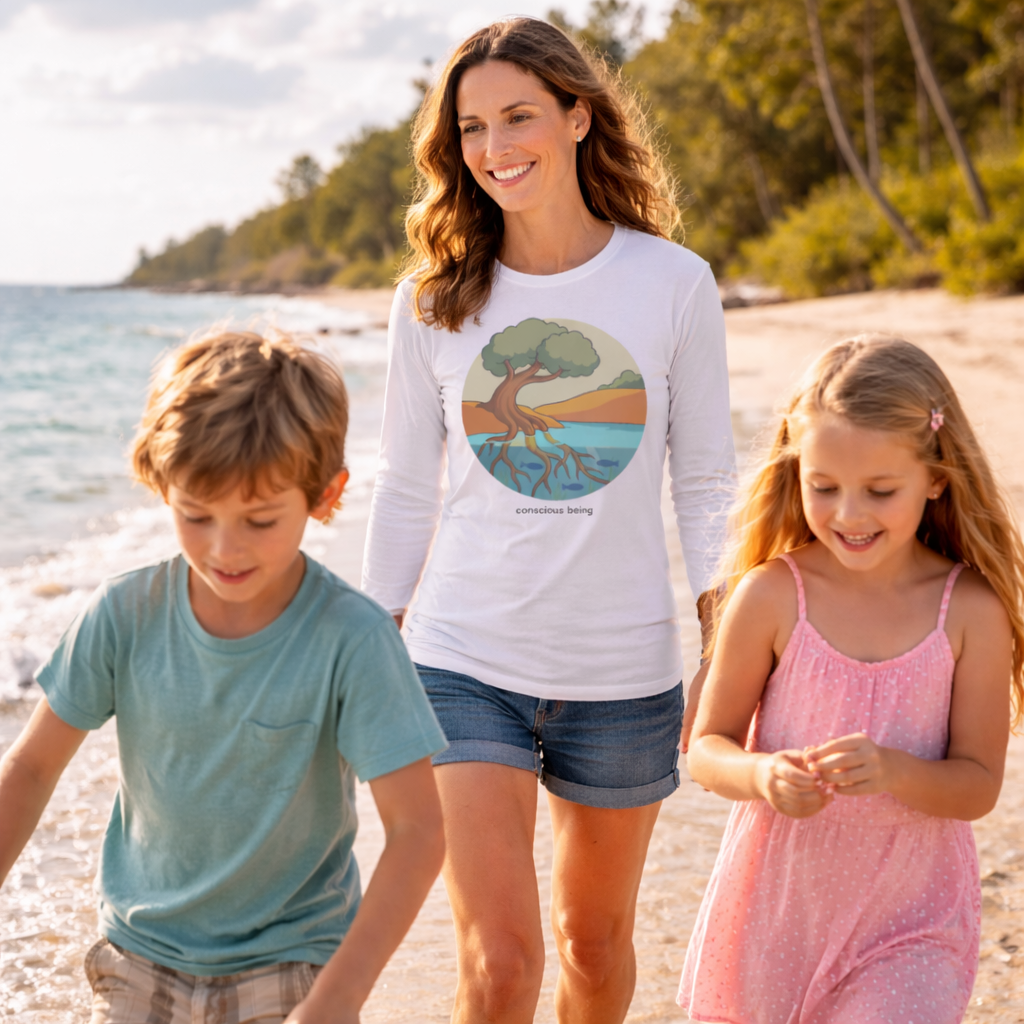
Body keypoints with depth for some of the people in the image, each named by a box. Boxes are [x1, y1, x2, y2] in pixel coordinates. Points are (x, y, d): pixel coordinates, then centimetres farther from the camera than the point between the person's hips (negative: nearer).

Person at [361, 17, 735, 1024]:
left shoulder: (674, 283, -3)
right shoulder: (434, 298, 0)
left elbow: (705, 486, 2)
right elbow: (406, 492, 7)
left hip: (624, 673, 1)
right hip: (464, 665, 0)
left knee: (594, 941, 18)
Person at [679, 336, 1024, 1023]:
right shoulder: (770, 597, -10)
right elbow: (708, 748, -4)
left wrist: (892, 771, -26)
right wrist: (762, 776, -25)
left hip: (911, 924, -1)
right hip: (777, 909, 1)